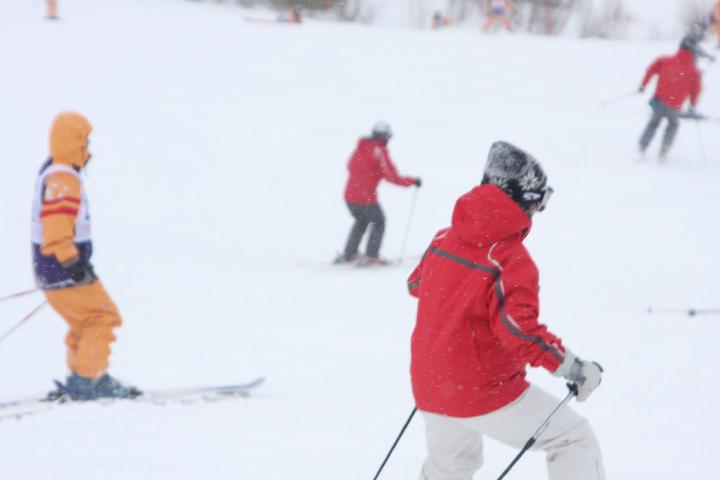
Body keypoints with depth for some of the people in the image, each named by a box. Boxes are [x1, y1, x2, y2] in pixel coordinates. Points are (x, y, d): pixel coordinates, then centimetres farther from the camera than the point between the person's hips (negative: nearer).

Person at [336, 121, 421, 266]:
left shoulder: (360, 148, 8)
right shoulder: (379, 151, -12)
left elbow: (351, 167, 21)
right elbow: (392, 176, -15)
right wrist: (412, 181, -5)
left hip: (349, 195, 6)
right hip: (366, 197, -6)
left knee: (361, 221, 27)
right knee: (378, 221, 14)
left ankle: (349, 254, 27)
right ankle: (371, 256, 8)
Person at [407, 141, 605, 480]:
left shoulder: (444, 239, 1)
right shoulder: (512, 260, -20)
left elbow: (417, 284, 19)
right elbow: (520, 330, -29)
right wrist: (573, 368, -21)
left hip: (430, 389, 7)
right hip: (486, 394, -7)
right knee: (575, 440, 4)